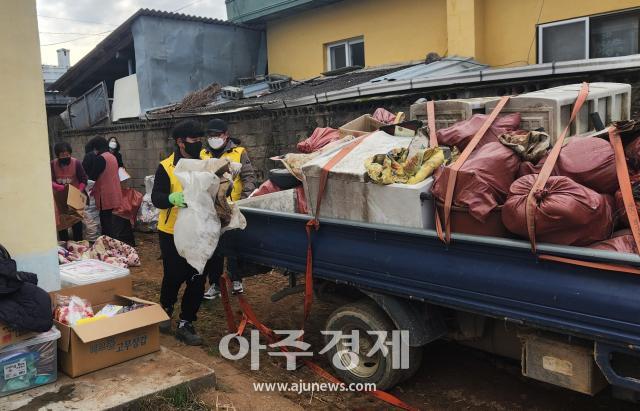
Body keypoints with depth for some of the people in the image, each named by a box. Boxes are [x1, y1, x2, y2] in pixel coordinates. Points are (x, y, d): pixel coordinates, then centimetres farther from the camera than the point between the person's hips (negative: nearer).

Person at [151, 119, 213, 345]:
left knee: (197, 280, 3)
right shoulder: (166, 167, -7)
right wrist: (173, 198, -34)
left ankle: (185, 324, 17)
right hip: (172, 233, -3)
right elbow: (156, 198, -13)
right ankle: (165, 310, 36)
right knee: (174, 276, 6)